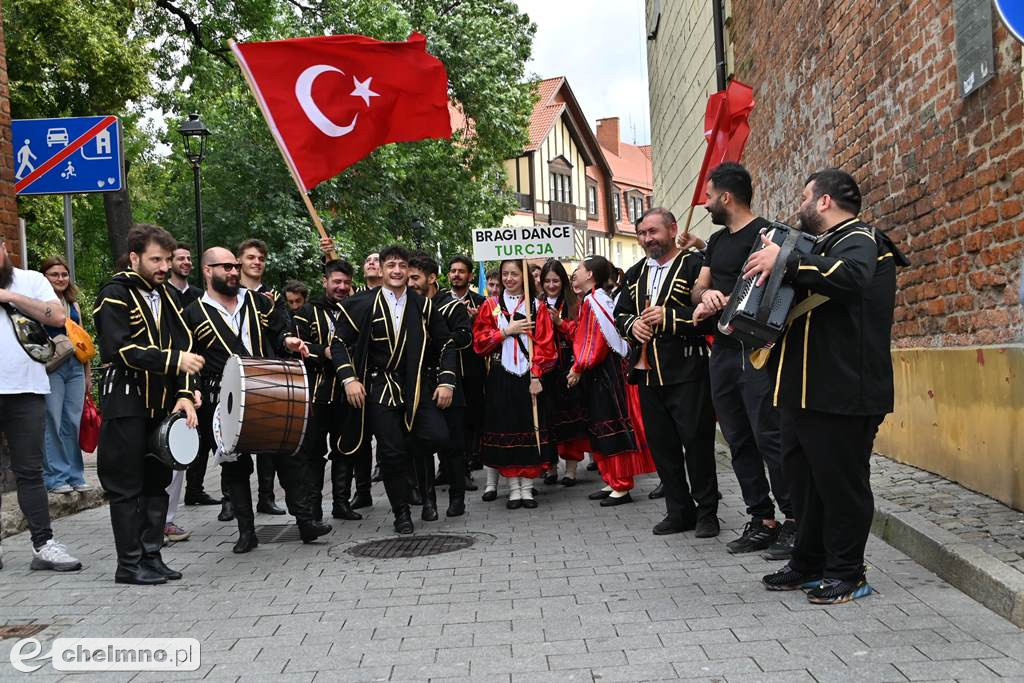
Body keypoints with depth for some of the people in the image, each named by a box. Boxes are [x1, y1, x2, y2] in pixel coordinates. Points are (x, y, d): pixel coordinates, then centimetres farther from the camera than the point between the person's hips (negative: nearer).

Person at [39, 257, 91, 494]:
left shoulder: (73, 304, 17)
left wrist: (88, 373, 19)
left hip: (75, 367, 5)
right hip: (51, 367, -5)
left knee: (73, 422, 6)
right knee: (52, 423, -5)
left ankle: (74, 475, 13)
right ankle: (55, 477, 3)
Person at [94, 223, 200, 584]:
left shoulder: (166, 295, 15)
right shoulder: (115, 295, -7)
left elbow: (182, 347, 12)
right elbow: (119, 348, -18)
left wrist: (184, 393, 0)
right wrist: (172, 361, -21)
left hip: (162, 404, 7)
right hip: (126, 404, -7)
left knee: (157, 483, 10)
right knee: (127, 486, 0)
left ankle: (151, 557, 18)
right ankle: (130, 564, 7)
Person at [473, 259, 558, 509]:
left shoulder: (537, 306, 5)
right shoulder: (491, 305, 7)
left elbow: (544, 344, -1)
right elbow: (479, 340, 0)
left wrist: (536, 375, -9)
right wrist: (507, 331, -10)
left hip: (529, 376, 0)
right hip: (501, 376, 0)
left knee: (530, 429, 0)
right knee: (506, 430, 0)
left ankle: (527, 487, 7)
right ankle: (513, 488, 8)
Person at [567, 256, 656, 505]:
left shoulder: (593, 301, -16)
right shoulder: (595, 299, 14)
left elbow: (596, 343, -20)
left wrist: (578, 369, -15)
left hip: (604, 374, -10)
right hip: (598, 374, 10)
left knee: (611, 428, -4)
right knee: (601, 431, 14)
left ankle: (622, 487, 2)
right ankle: (612, 482, 22)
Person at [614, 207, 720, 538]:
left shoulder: (694, 264, -6)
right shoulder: (635, 273, 17)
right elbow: (620, 313, 23)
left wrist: (668, 317, -17)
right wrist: (632, 324, 1)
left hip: (687, 371, -7)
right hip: (648, 371, 7)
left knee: (696, 441, -2)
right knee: (661, 444, 10)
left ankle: (706, 511, 12)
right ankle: (679, 511, 21)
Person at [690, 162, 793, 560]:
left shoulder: (764, 233, -7)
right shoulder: (717, 241, 19)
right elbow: (697, 289, 15)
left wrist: (720, 304, -15)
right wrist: (706, 293, -7)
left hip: (756, 351, -9)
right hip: (722, 351, 9)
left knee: (769, 437, -10)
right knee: (739, 440, 9)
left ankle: (793, 521, -2)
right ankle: (762, 521, 16)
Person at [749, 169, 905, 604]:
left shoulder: (859, 240, -9)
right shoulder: (824, 245, 22)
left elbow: (850, 277, -33)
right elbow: (796, 295, 34)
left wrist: (786, 261, -29)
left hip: (842, 392, -10)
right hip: (803, 388, 10)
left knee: (842, 482, -1)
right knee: (804, 478, 14)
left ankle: (846, 573, 10)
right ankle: (808, 563, 25)